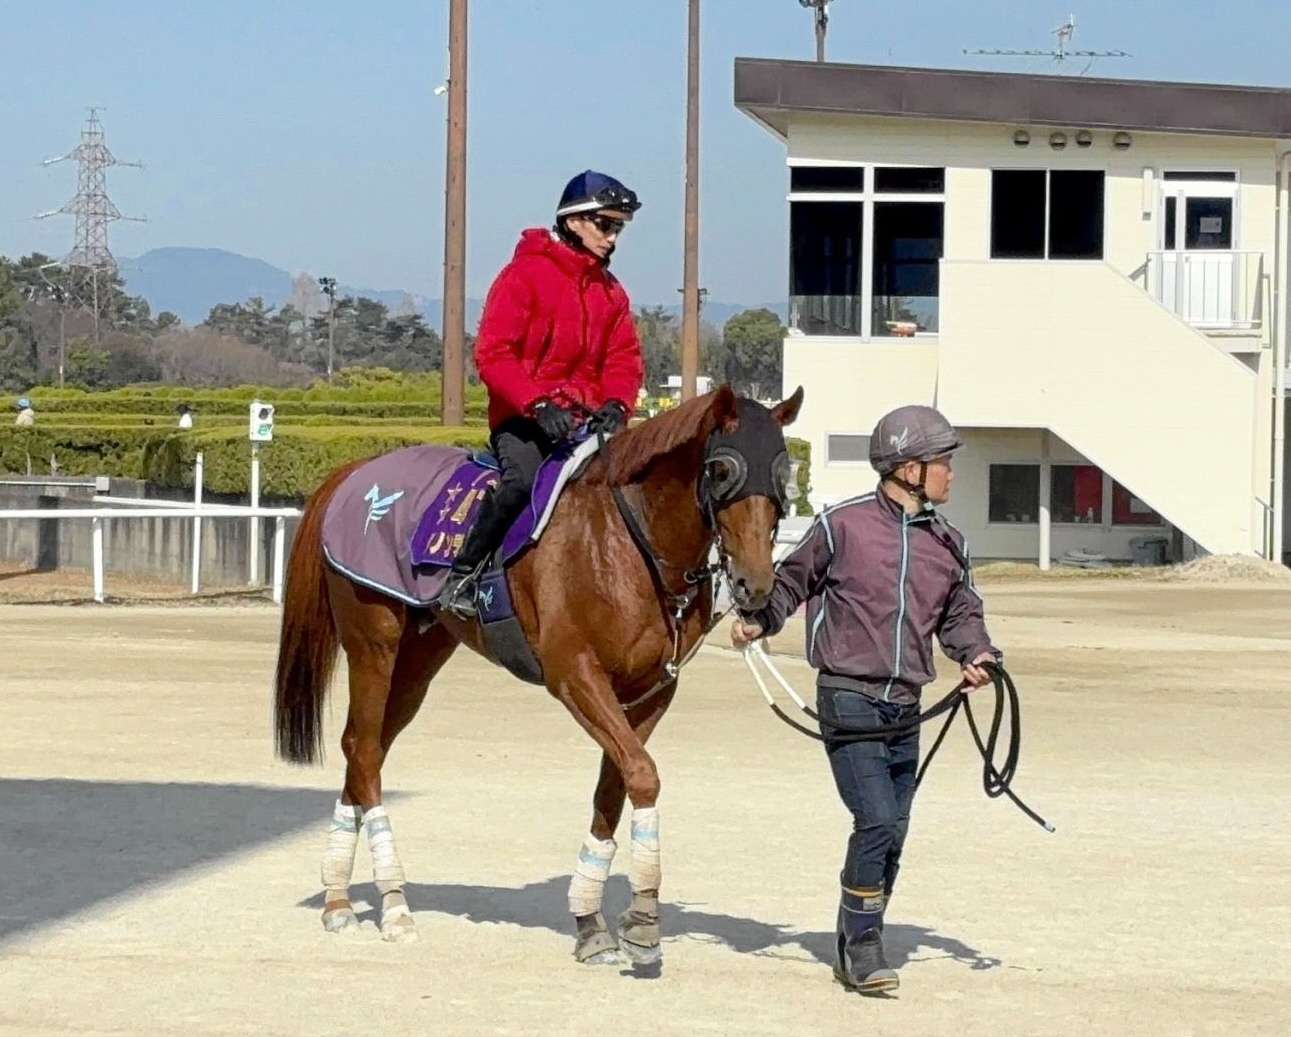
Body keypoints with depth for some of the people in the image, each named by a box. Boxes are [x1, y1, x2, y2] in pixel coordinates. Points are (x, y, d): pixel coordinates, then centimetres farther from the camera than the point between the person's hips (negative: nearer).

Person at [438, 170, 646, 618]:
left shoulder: (610, 291, 16)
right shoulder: (524, 275, -5)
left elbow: (624, 359, 12)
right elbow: (491, 354, -12)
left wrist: (616, 404, -11)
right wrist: (538, 403, -25)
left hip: (586, 417, 6)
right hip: (522, 416, -6)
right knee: (523, 477, -34)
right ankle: (463, 574, -21)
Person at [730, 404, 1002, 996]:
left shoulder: (948, 544, 9)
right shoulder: (842, 526, -5)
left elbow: (960, 613, 18)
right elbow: (791, 580, 6)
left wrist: (975, 654, -1)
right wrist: (758, 620, -10)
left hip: (905, 708, 6)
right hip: (849, 697, -6)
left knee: (891, 834, 8)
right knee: (878, 819, -16)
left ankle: (854, 951, 21)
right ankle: (864, 946, -4)